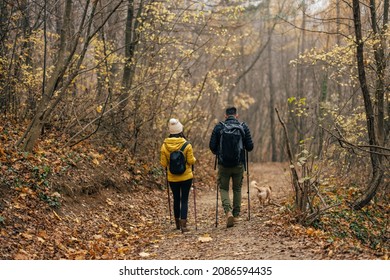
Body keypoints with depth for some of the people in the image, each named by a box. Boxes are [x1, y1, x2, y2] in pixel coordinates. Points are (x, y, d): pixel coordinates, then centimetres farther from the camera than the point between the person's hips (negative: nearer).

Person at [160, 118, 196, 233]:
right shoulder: (186, 145, -13)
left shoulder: (164, 146, -7)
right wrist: (194, 159, 11)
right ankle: (183, 225, -5)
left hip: (172, 178, 3)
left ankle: (177, 223, 28)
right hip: (186, 177, -2)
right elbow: (191, 161, -11)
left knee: (176, 199, 17)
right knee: (184, 200, 1)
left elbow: (163, 164, -5)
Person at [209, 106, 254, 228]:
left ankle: (228, 211, -14)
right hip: (239, 164, 1)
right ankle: (236, 215, 20)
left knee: (223, 188, 9)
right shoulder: (244, 127, 0)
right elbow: (250, 147, -2)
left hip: (223, 164, -1)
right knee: (237, 189, 17)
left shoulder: (218, 127, -3)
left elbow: (212, 146, -4)